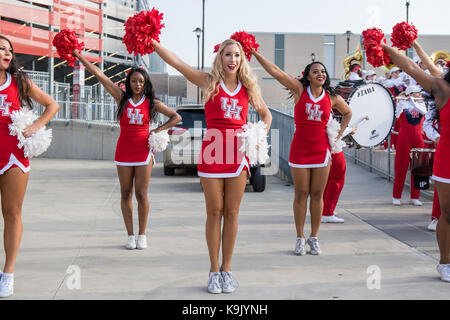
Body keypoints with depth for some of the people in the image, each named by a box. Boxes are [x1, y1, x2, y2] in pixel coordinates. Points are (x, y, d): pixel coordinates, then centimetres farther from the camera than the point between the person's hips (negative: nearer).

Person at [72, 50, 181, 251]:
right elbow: (99, 75, 0)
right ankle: (130, 235, 13)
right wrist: (79, 56, -2)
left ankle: (142, 235, 10)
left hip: (143, 150, -1)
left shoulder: (152, 103, 3)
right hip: (124, 150, 1)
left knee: (141, 194, -1)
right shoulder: (122, 98, 3)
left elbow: (176, 117, 9)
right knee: (126, 194, 5)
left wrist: (158, 130, 0)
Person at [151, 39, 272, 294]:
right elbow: (175, 62, -2)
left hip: (238, 153, 2)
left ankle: (227, 269, 15)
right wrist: (152, 42, -11)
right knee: (214, 212, 2)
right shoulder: (209, 82, 4)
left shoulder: (248, 87, 10)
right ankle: (214, 270, 12)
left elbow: (266, 114, 23)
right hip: (212, 150, -2)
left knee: (232, 212, 5)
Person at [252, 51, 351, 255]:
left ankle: (314, 238, 15)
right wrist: (255, 53, -12)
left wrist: (339, 134, 12)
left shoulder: (332, 97, 5)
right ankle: (300, 238, 13)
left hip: (321, 150, 2)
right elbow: (275, 71, -7)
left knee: (317, 194, 5)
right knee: (301, 194, 3)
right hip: (300, 149, -2)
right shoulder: (299, 89, -1)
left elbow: (347, 112, 25)